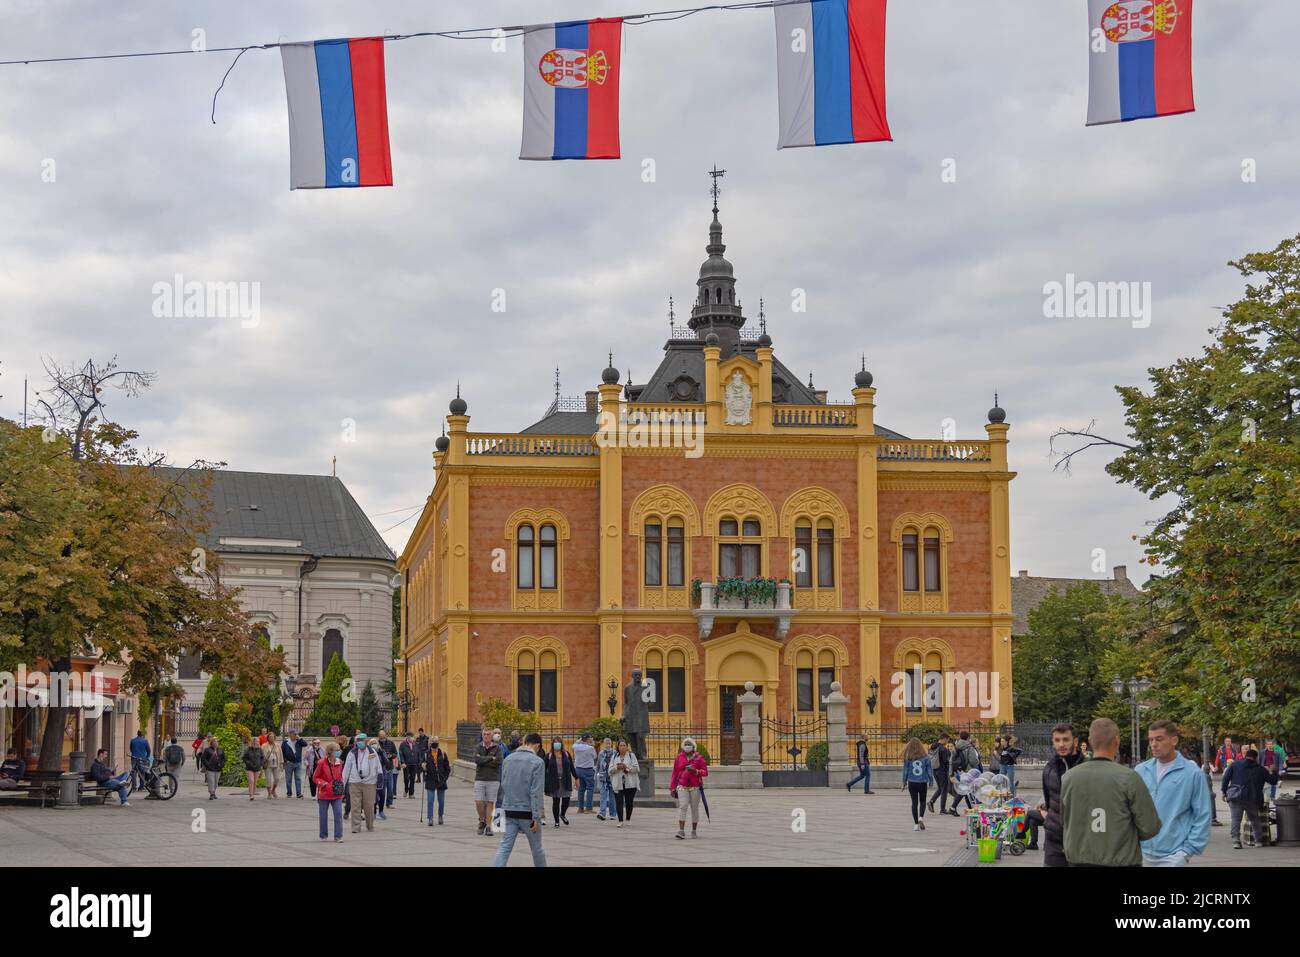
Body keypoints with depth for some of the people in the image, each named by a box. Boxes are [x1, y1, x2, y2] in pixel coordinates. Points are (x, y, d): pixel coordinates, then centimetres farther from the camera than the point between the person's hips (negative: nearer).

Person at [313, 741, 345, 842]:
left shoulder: (339, 763, 4)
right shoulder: (321, 763, -10)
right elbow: (315, 778, -4)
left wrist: (341, 784, 2)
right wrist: (323, 783, -17)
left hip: (336, 794, 3)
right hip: (324, 794, -3)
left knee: (338, 814, -8)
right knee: (323, 815, 8)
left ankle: (338, 836, -5)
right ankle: (323, 835, 23)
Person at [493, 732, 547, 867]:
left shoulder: (508, 759, 7)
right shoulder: (537, 762, -11)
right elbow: (536, 792, -15)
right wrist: (536, 817, -14)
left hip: (509, 811, 4)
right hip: (527, 812, -4)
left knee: (504, 847, 0)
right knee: (537, 848, 12)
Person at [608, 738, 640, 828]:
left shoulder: (631, 755, 3)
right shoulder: (614, 756, 11)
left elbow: (636, 768, -4)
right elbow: (610, 770, 6)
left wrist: (626, 767, -17)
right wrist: (617, 767, -13)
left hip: (630, 783, -1)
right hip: (618, 784, 1)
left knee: (629, 802, 6)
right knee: (619, 802, -8)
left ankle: (628, 819, 23)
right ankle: (620, 821, -8)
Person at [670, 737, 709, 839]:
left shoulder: (699, 758, 2)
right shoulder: (679, 757, 7)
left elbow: (705, 772, 2)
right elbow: (675, 773, 10)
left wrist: (695, 771, -17)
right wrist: (672, 788, 7)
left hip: (695, 787, 0)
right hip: (682, 787, 0)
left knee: (695, 809, 7)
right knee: (682, 807, -13)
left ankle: (694, 831, 20)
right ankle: (681, 831, -18)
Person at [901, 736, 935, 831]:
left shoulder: (908, 758, -8)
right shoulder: (925, 757, -7)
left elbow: (905, 770, -1)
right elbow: (930, 769, -2)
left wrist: (904, 782, 11)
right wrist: (931, 782, 10)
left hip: (912, 783, 0)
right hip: (923, 783, 0)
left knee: (914, 802, 9)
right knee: (922, 801, 16)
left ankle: (916, 824, 8)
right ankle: (921, 817, -8)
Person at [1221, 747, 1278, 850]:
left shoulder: (1234, 765, 7)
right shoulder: (1260, 769, 9)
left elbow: (1226, 778, 2)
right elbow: (1273, 780, 15)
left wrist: (1224, 791, 8)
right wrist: (1274, 773, 36)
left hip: (1236, 796, -1)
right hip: (1252, 799, 1)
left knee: (1236, 819, -2)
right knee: (1254, 819, 19)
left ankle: (1236, 841, -13)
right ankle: (1258, 839, 23)